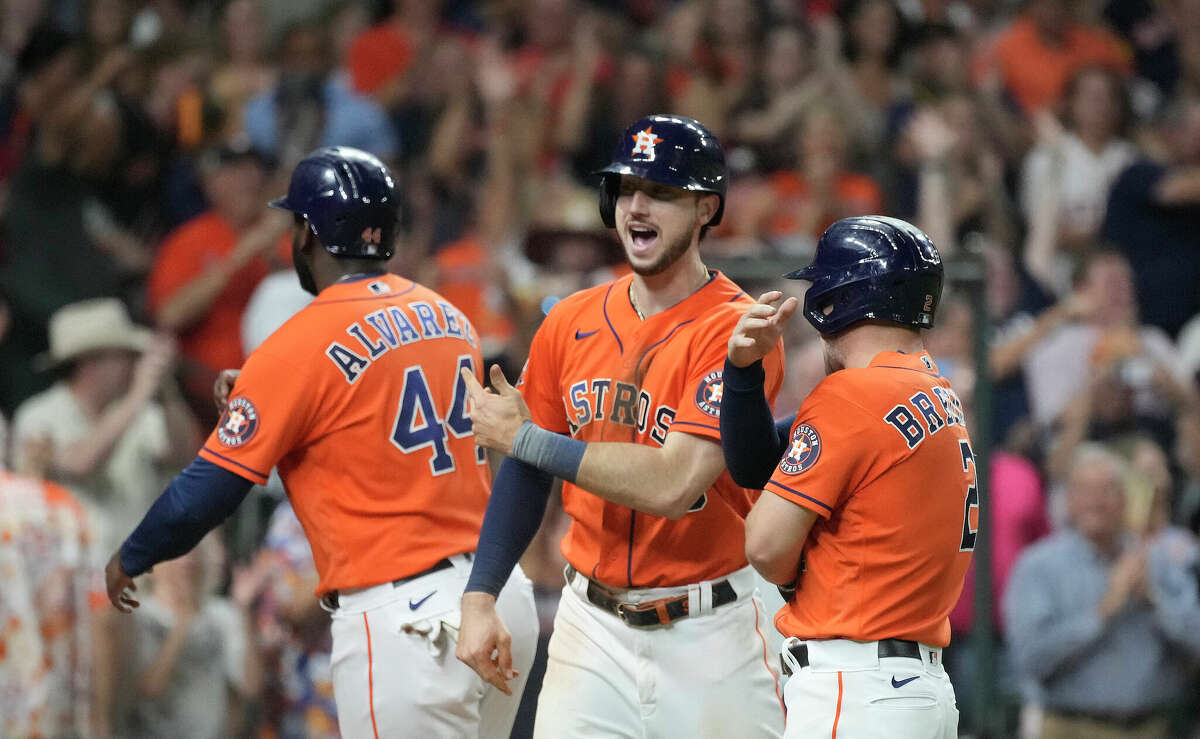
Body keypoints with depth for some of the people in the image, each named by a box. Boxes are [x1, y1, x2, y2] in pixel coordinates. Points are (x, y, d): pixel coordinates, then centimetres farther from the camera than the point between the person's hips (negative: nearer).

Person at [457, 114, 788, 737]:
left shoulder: (737, 331, -13)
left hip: (706, 635, -4)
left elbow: (671, 484, -23)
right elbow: (527, 474, 15)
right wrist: (480, 594, 4)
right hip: (591, 628, 4)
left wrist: (522, 436, -16)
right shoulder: (572, 323, 6)